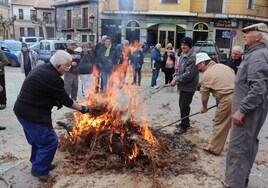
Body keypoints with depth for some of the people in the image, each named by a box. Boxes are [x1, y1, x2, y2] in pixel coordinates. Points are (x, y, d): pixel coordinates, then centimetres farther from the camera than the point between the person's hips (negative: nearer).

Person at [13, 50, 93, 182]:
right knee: (50, 141, 2)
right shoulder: (53, 78, -23)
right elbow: (66, 100, -15)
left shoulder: (42, 68, 7)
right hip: (33, 114, -10)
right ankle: (39, 170, 16)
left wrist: (55, 101, 6)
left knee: (37, 139, 24)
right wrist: (82, 108, 0)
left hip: (23, 110, 10)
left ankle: (37, 163, 40)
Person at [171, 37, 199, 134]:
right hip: (183, 85, 10)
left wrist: (177, 80, -19)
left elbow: (188, 74, -26)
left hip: (189, 86, -10)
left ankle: (184, 126, 13)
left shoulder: (193, 57, -22)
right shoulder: (183, 54, 9)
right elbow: (178, 67, 16)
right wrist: (175, 77, -1)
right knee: (181, 104, 18)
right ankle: (185, 123, 34)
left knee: (184, 106, -1)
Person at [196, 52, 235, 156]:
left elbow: (204, 95, 8)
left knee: (220, 124, 6)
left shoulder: (206, 75, 0)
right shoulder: (224, 66, 18)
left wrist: (204, 107, 25)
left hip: (228, 99, -7)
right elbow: (234, 80, 18)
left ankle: (214, 149, 17)